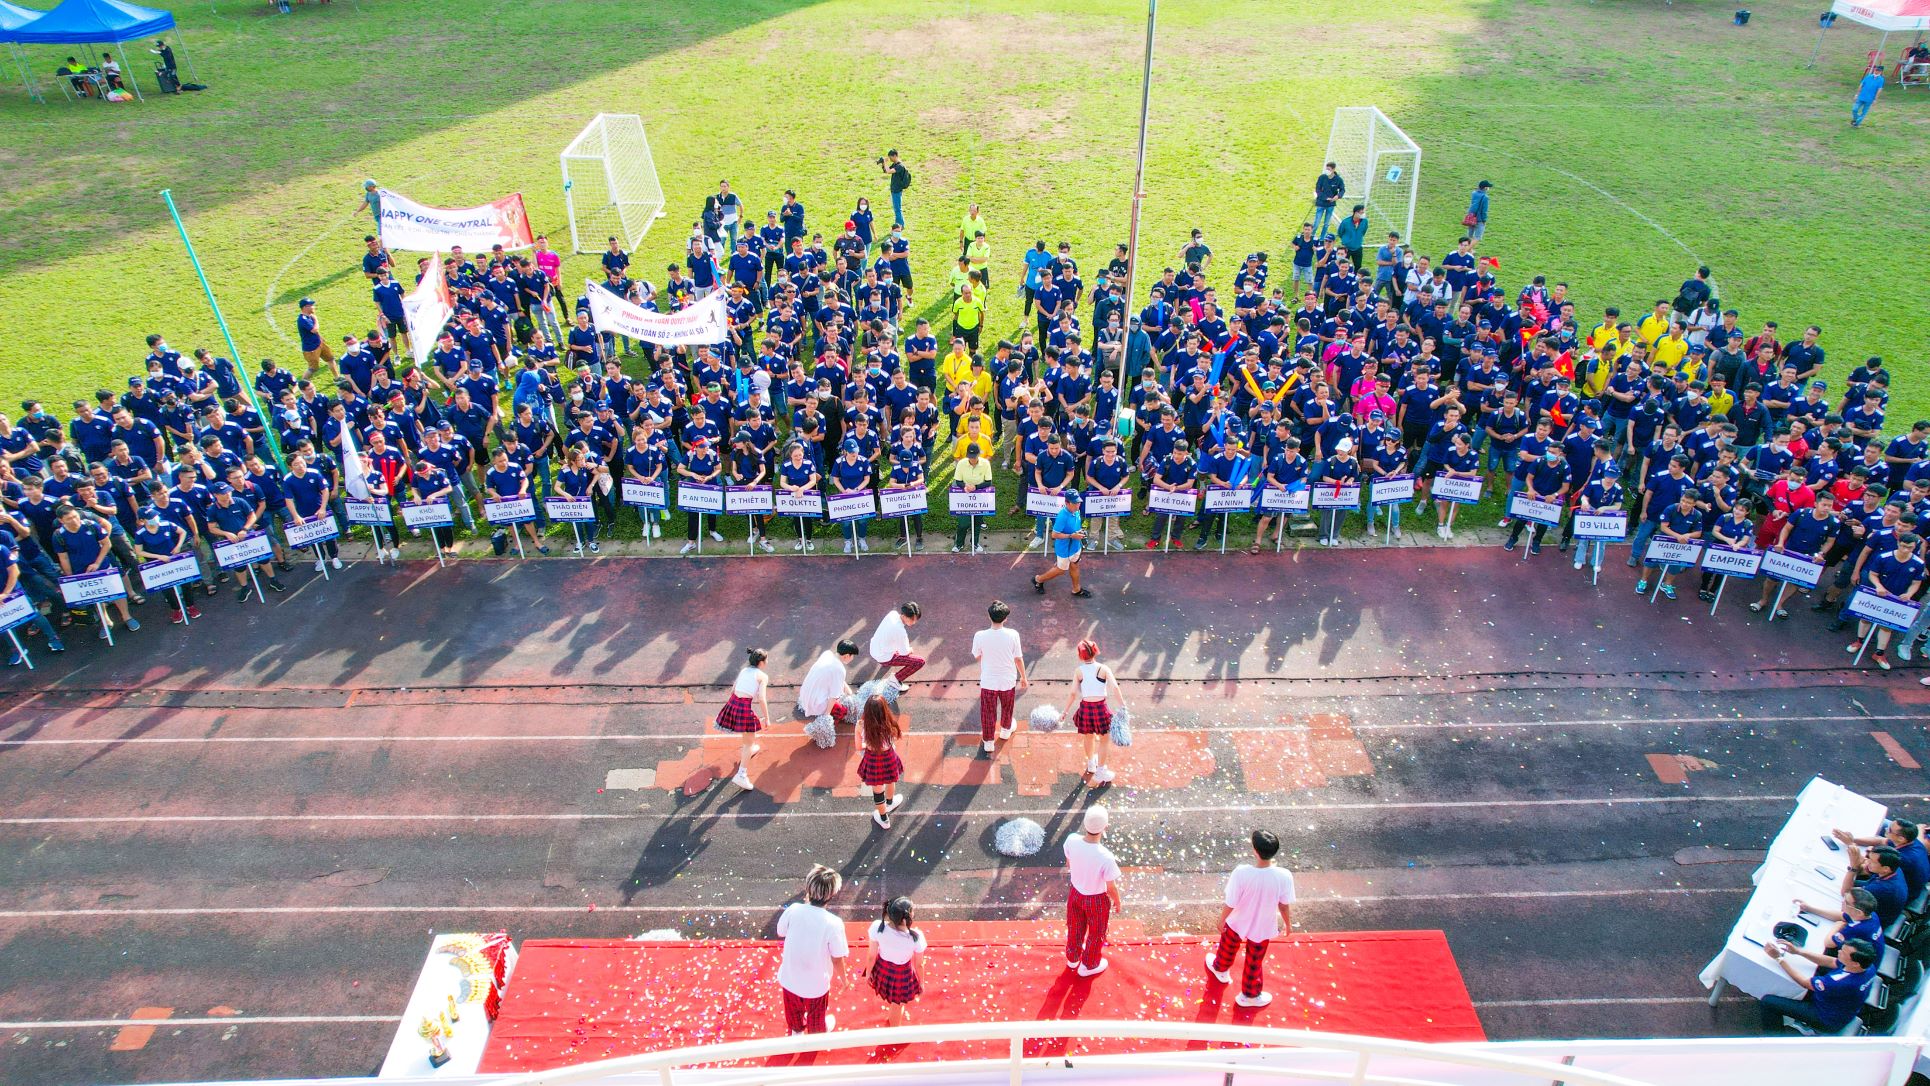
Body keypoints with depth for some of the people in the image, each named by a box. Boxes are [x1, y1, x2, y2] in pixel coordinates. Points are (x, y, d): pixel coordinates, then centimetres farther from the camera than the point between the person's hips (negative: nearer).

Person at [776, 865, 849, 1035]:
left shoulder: (793, 910, -23)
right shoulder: (834, 924, -31)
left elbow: (780, 933, -3)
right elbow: (837, 959, -19)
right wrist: (842, 977, 3)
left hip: (790, 978, 3)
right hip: (816, 983, -3)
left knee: (794, 1009, 35)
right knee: (816, 1014, 30)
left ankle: (796, 1030, 62)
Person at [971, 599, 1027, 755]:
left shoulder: (980, 636, -21)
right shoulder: (1012, 635, -21)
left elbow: (977, 657, -3)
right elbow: (1018, 658, -9)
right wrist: (1023, 677, 7)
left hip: (988, 682, -1)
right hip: (1008, 681, 1)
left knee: (988, 712, 19)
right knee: (1007, 708, 28)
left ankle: (988, 743, 32)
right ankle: (1005, 731, 52)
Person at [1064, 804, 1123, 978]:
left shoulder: (1072, 841, -27)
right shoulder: (1106, 857, -39)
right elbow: (1111, 887, -22)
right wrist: (1117, 901, 0)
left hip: (1075, 893, 4)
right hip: (1097, 899, -4)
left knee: (1075, 928, 31)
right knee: (1096, 933, 27)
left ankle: (1073, 958, 57)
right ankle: (1089, 965, 51)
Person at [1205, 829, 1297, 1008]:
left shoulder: (1241, 873, -36)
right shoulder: (1284, 876, -31)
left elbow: (1230, 904, -22)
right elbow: (1284, 905, -14)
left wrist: (1222, 920, -1)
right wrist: (1288, 923, 8)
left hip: (1237, 922, 0)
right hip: (1262, 928, 0)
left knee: (1228, 948, 33)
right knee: (1254, 963, 26)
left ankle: (1220, 968, 61)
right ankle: (1250, 995, 48)